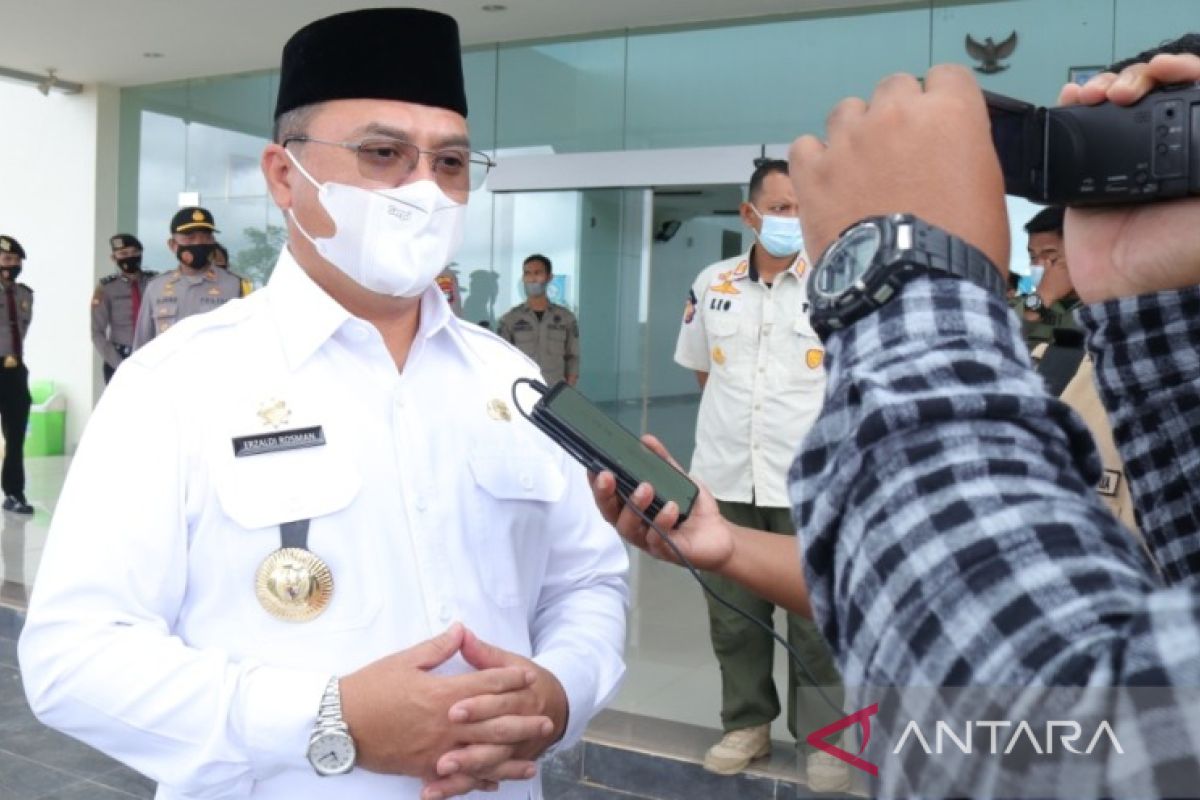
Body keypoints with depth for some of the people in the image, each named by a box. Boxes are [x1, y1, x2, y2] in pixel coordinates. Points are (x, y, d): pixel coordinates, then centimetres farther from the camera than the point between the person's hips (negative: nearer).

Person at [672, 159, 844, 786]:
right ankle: (747, 723, 30)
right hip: (725, 478, 3)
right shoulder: (711, 284, 5)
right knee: (733, 614, 13)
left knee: (816, 619, 6)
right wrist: (738, 419, 11)